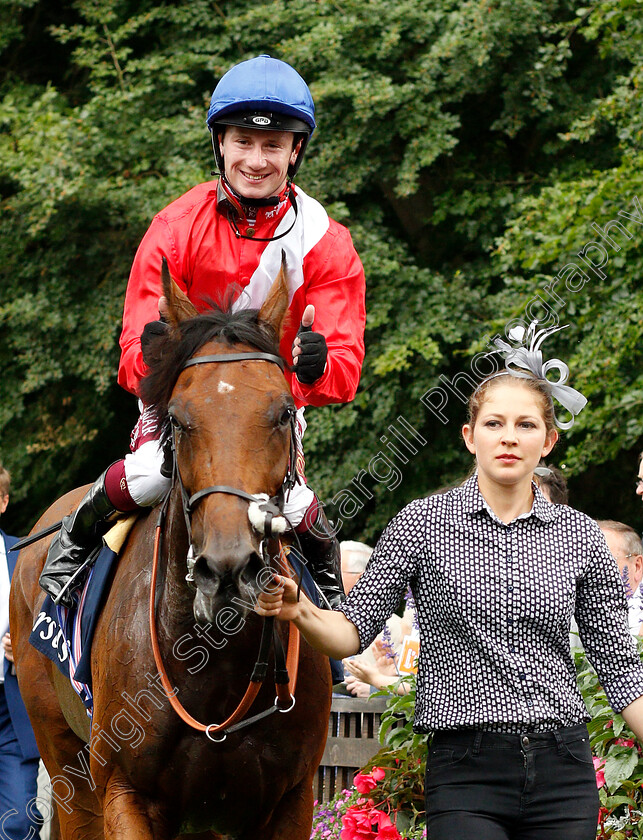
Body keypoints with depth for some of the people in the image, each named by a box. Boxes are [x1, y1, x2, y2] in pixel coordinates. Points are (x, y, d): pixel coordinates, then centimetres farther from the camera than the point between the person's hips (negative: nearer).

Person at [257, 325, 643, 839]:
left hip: (564, 775, 3)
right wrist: (299, 611, -21)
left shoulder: (579, 536, 7)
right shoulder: (424, 524, 1)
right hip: (466, 772, -3)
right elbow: (354, 631, 0)